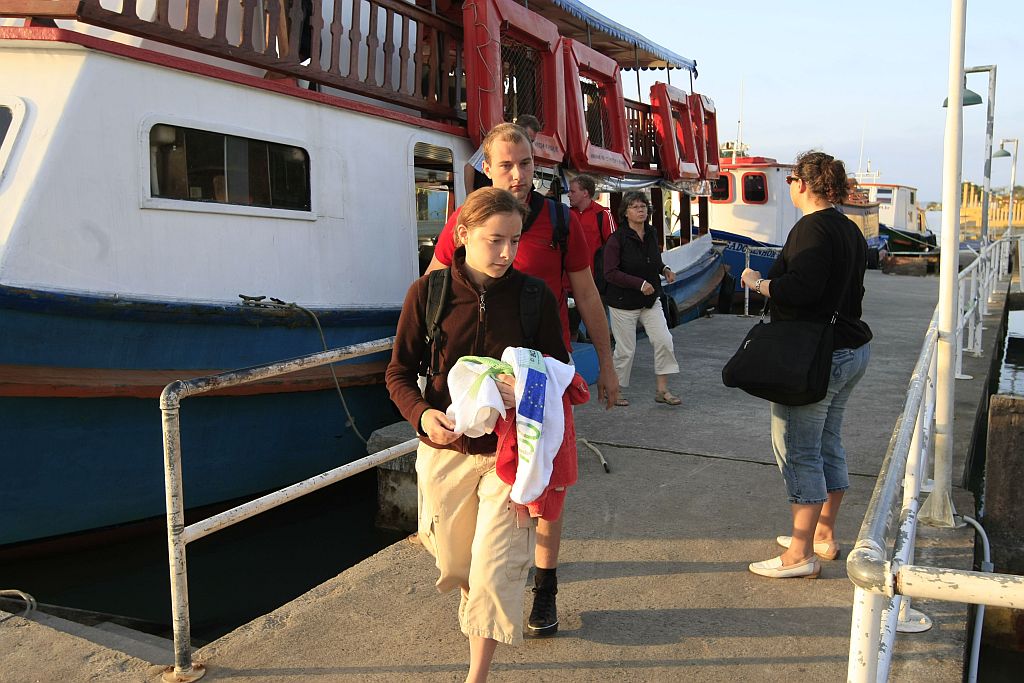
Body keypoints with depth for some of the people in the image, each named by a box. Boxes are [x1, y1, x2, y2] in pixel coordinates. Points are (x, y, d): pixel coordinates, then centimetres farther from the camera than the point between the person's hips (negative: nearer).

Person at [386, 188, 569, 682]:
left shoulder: (534, 296, -8)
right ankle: (474, 606, 55)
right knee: (455, 562, 20)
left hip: (510, 452, -1)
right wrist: (422, 414, -20)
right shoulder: (427, 293, -7)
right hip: (445, 449, 2)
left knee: (495, 570, -6)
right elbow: (399, 371, 0)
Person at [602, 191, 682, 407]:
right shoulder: (617, 239, -15)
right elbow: (610, 273, -19)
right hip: (623, 302, -6)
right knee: (625, 349, 2)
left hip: (650, 300, 6)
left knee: (664, 341, -4)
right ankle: (614, 390, 21)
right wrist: (640, 283, -23)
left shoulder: (651, 234, 5)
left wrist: (665, 269, 2)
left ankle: (662, 390, 8)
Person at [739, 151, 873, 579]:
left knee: (797, 449, -5)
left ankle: (800, 555, 1)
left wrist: (759, 283, -12)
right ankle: (824, 535, 29)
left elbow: (801, 289, -28)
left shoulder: (813, 227, -16)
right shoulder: (849, 229, 15)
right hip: (851, 350, 10)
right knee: (827, 444, 18)